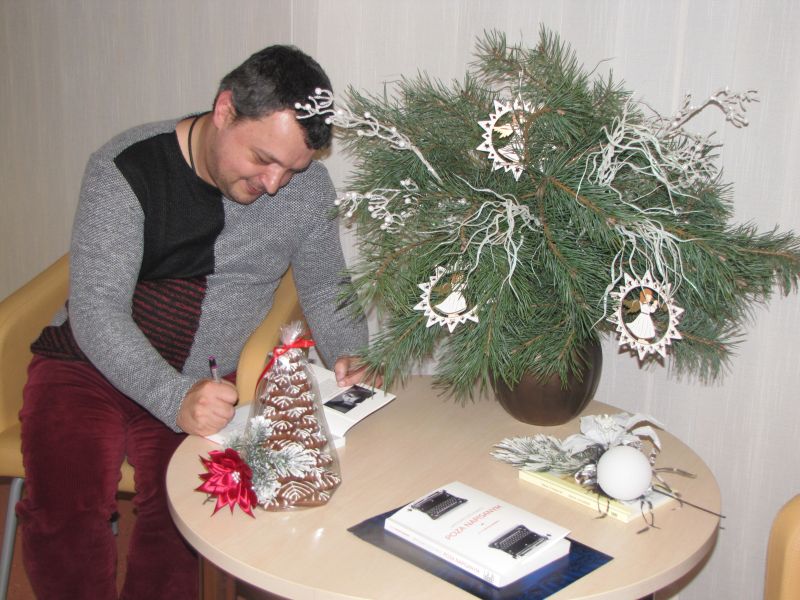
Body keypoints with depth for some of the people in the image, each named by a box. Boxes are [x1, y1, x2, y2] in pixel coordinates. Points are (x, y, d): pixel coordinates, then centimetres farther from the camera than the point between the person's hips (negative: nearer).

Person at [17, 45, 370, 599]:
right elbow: (96, 310, -20)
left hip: (200, 387, 2)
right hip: (87, 365, -1)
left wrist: (347, 356, -13)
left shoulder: (308, 188, -5)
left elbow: (324, 289, 9)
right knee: (62, 512, -24)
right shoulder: (125, 169, -15)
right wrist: (174, 399, -35)